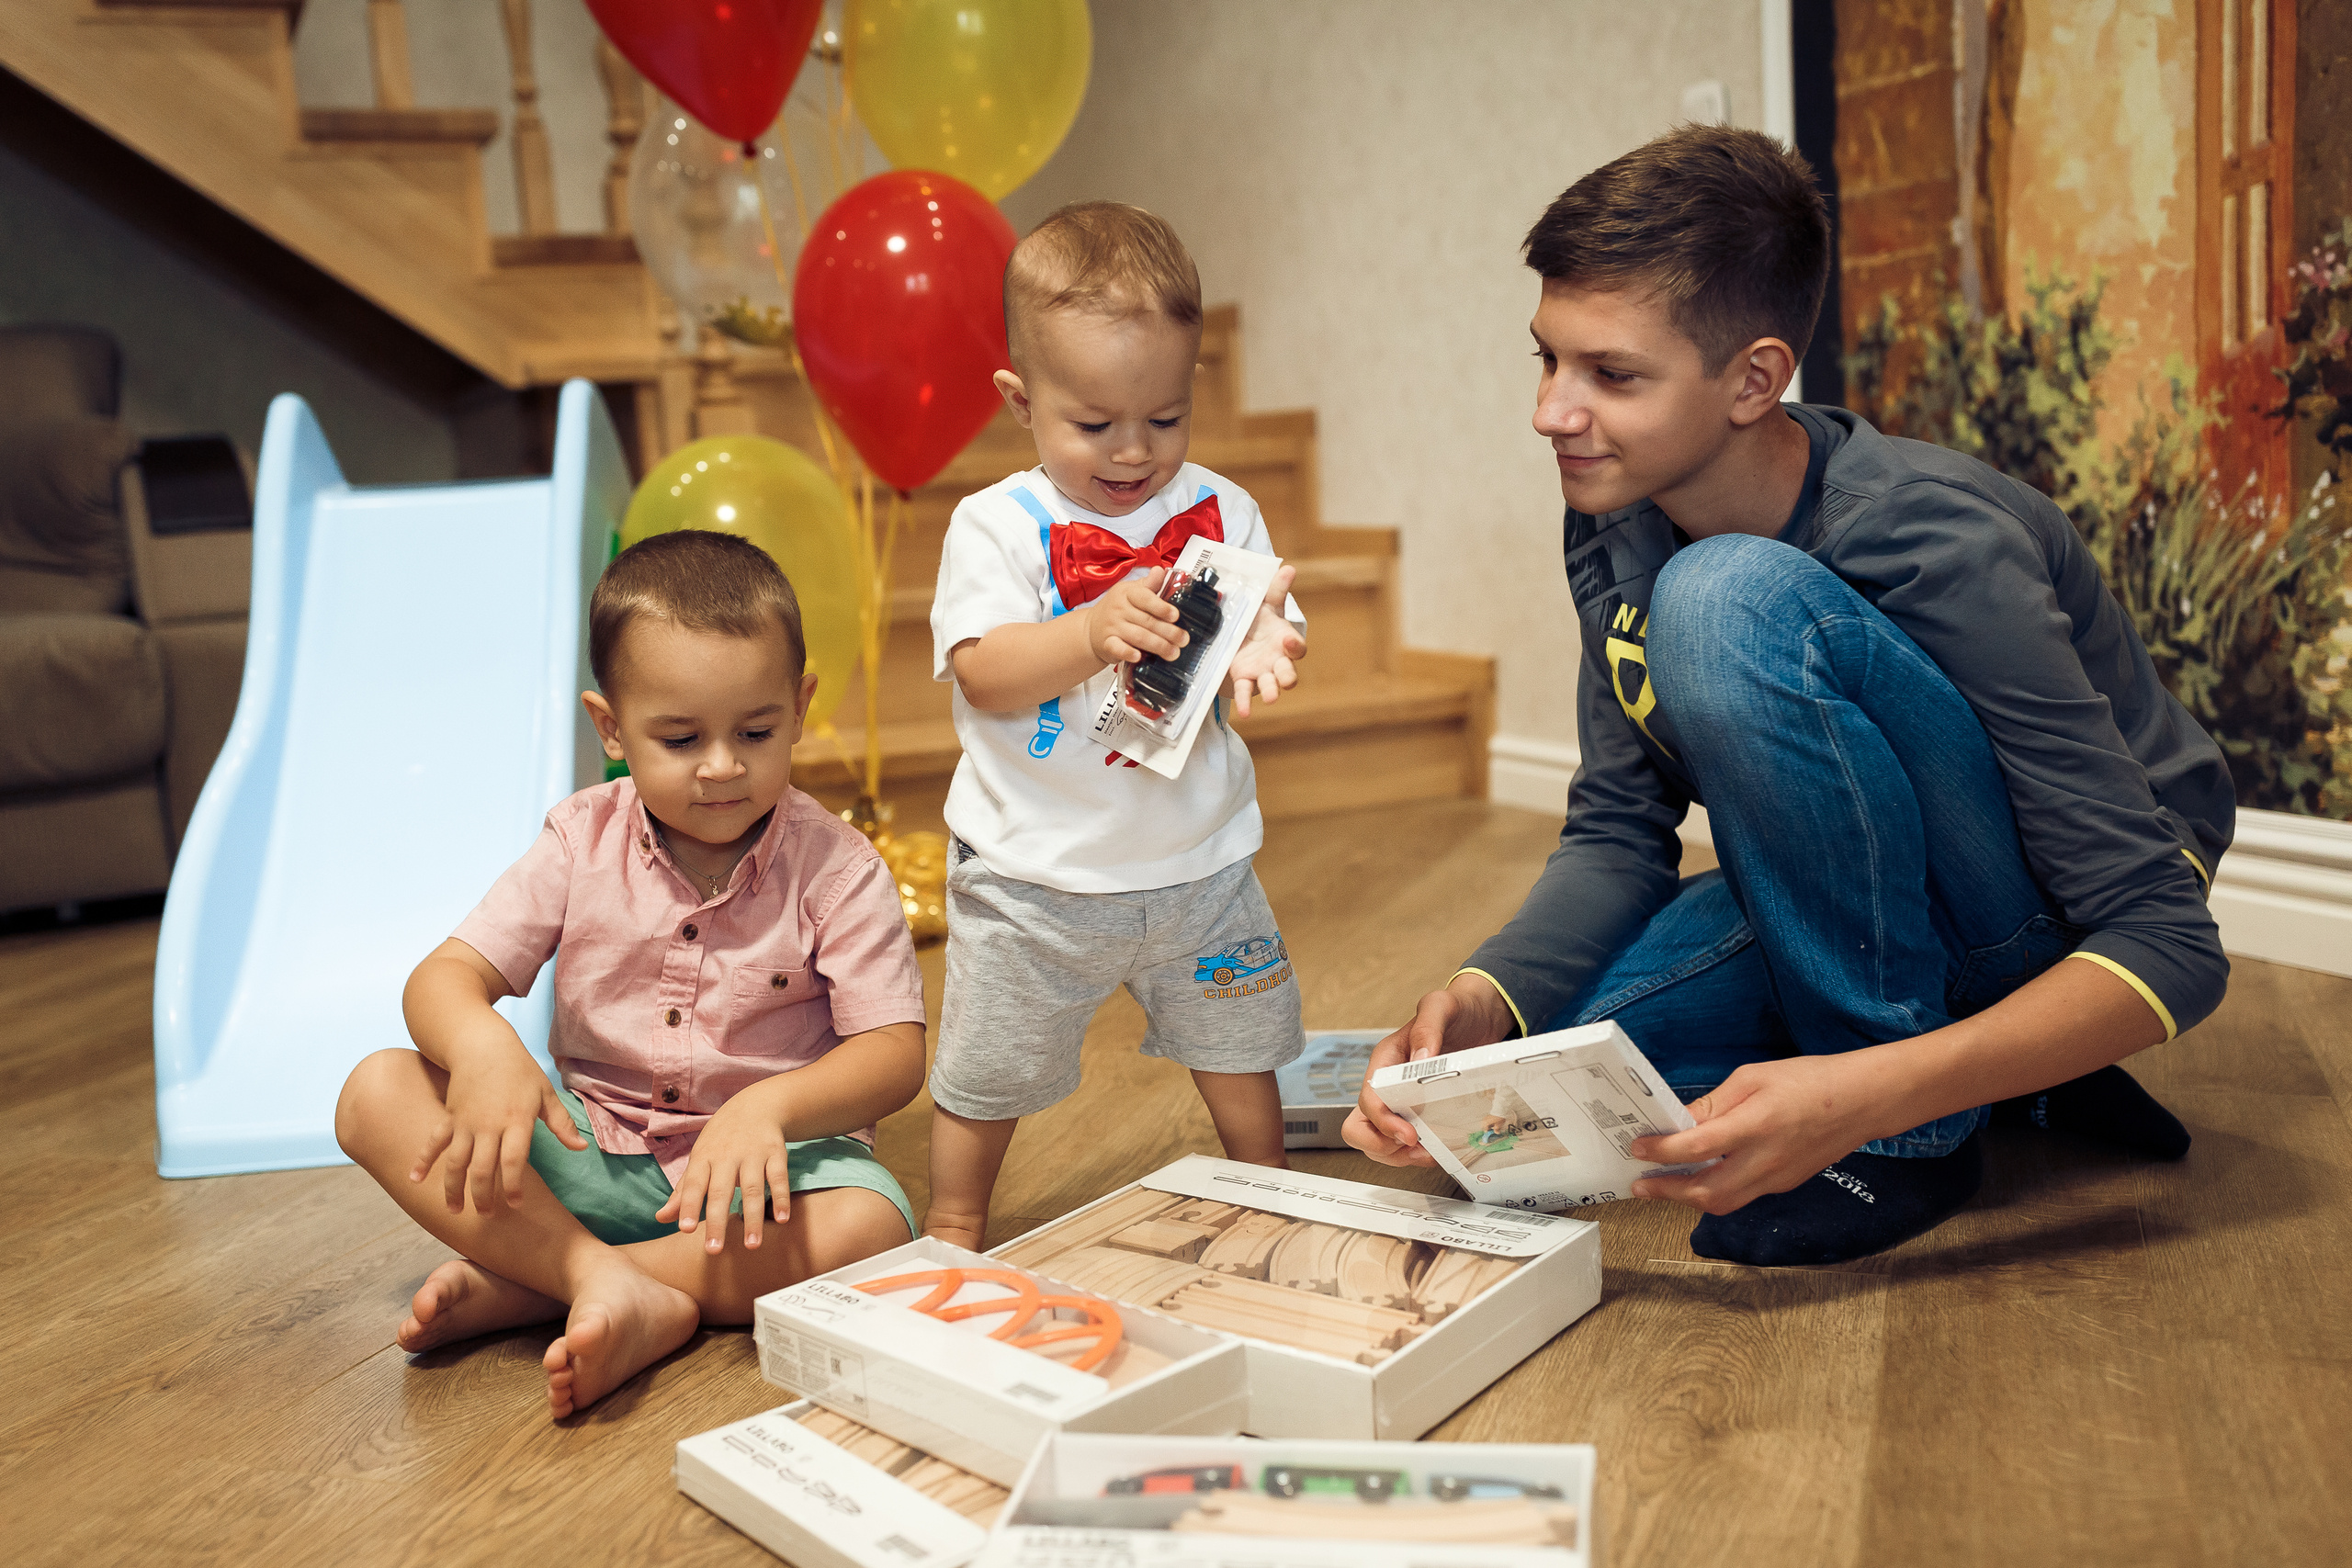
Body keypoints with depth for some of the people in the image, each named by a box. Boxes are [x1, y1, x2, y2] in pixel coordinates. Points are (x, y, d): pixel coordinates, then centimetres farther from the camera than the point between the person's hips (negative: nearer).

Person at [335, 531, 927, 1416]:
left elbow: (894, 1054, -15)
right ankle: (614, 1285, -30)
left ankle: (527, 1286, -24)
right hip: (590, 1159, 2)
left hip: (758, 1162, -2)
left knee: (871, 1228, -34)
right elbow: (444, 977, -6)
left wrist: (769, 1107, -35)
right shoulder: (583, 843, -2)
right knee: (376, 1095, -16)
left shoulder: (835, 868, -10)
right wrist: (480, 1045, -31)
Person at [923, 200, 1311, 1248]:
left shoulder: (1220, 513, 0)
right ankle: (955, 1221, 39)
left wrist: (1262, 651, -25)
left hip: (1199, 866, 3)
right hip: (1036, 877, -2)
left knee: (1239, 1050, 18)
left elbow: (1268, 627, -1)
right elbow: (982, 674, -20)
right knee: (987, 1073, 14)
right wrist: (1095, 632, -36)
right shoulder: (996, 525, -10)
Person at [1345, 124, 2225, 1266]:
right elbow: (1616, 828, -3)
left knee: (1726, 601, -30)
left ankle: (1911, 1136, -15)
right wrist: (1482, 998, -23)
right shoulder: (1614, 530, -9)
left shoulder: (1937, 549, -29)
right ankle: (2008, 1076, 3)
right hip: (1857, 903, 7)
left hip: (2065, 937, -7)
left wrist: (1866, 1096, -43)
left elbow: (2172, 950, -28)